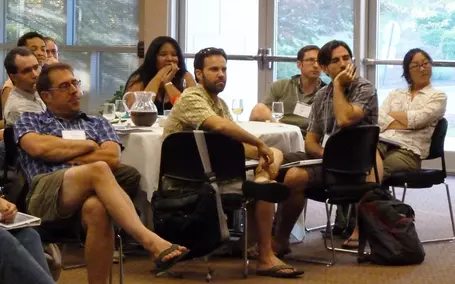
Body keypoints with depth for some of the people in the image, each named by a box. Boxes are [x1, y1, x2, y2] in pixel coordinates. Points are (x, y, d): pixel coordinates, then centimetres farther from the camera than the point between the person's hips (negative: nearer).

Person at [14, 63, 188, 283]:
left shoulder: (98, 123, 29)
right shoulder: (29, 121, 23)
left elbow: (113, 158, 8)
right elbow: (39, 147, -1)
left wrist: (59, 154, 5)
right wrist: (88, 145, 8)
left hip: (89, 192, 2)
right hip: (46, 195, -2)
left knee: (97, 209, -40)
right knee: (98, 169, -36)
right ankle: (150, 241, -48)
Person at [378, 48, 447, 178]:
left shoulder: (438, 96, 15)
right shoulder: (395, 94, 27)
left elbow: (416, 119, -3)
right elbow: (378, 120, 9)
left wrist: (392, 114, 11)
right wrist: (407, 124, -5)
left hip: (408, 151, -3)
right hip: (381, 143, 3)